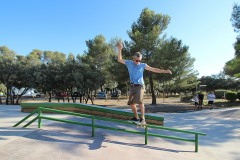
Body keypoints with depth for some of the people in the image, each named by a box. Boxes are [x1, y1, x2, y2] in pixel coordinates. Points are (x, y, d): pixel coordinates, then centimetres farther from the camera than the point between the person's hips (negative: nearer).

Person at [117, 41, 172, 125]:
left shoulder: (143, 65, 2)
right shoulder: (129, 63, 7)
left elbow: (154, 69, 3)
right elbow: (119, 59, 8)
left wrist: (164, 71, -3)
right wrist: (120, 49, -3)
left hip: (140, 85, -3)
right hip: (132, 86, 3)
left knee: (140, 101, -24)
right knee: (131, 103, 5)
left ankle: (142, 119, -20)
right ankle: (136, 118, 22)